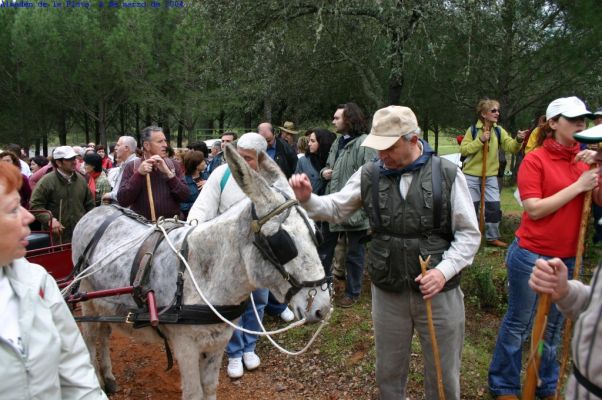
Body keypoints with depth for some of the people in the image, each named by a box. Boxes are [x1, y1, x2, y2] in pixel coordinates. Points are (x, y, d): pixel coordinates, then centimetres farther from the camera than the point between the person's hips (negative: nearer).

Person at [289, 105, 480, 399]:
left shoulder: (447, 174, -9)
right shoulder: (369, 175, -4)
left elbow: (469, 234, -5)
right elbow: (335, 209, 4)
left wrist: (444, 270, -18)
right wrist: (307, 199, -15)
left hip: (440, 292, -1)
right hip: (387, 294, 2)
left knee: (443, 375, 17)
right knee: (388, 373, 21)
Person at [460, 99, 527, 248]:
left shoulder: (499, 131, 1)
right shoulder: (473, 130, -6)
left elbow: (510, 147, -10)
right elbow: (463, 150, -13)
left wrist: (518, 140, -31)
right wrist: (480, 140, -22)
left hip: (491, 175, 3)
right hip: (472, 175, -3)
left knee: (494, 207, 2)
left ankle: (492, 237, 17)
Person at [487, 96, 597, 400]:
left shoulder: (583, 159, 5)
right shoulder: (535, 160, -11)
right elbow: (534, 209, -18)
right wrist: (577, 186, -19)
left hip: (567, 258, 6)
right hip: (531, 256, -5)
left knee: (554, 326, 18)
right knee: (518, 323, 8)